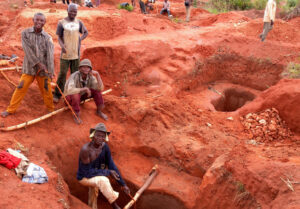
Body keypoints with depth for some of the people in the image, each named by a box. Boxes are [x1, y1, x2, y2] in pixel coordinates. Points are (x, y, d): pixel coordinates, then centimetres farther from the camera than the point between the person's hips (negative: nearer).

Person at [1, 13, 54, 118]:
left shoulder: (47, 37, -4)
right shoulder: (25, 33, -4)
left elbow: (50, 55, -11)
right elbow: (28, 50, -12)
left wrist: (50, 71, -18)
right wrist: (38, 63, -18)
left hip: (43, 69, 0)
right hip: (29, 68, 0)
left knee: (46, 90, 9)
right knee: (20, 89, 4)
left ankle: (51, 109, 29)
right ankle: (11, 109, 18)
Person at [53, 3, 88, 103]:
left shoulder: (79, 22, 5)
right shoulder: (61, 23, -3)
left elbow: (86, 32, 19)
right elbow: (59, 37, -1)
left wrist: (81, 39, 0)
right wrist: (62, 45, -20)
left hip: (76, 53, 3)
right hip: (65, 53, -3)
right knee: (62, 74, -3)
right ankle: (57, 94, 7)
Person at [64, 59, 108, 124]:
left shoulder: (90, 77, -18)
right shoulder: (74, 76, -35)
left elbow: (101, 88, -25)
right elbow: (70, 91, -50)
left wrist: (97, 74, -35)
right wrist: (85, 88, -44)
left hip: (81, 95, 5)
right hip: (70, 97, -5)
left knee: (96, 90, -13)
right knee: (75, 95, -40)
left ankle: (99, 111, -1)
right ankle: (76, 115, -19)